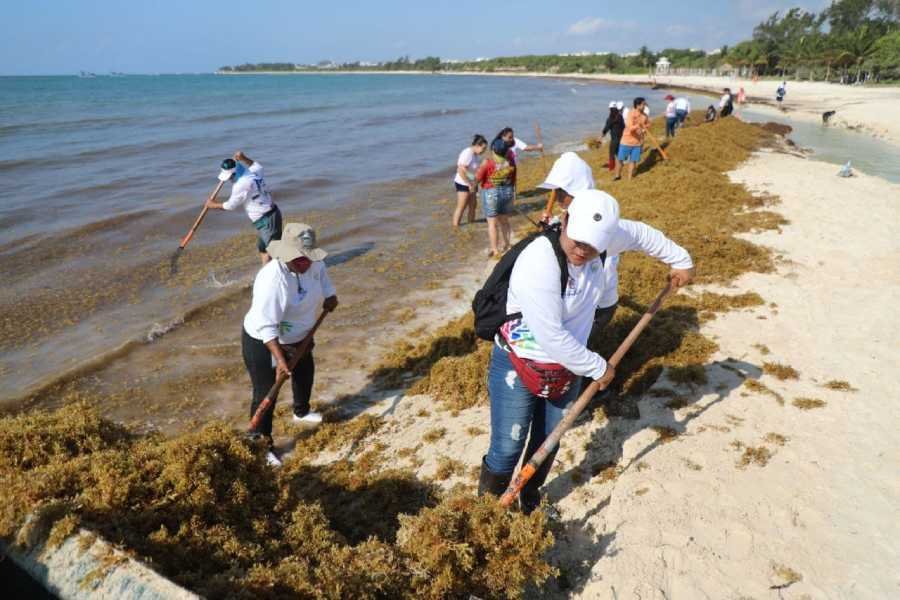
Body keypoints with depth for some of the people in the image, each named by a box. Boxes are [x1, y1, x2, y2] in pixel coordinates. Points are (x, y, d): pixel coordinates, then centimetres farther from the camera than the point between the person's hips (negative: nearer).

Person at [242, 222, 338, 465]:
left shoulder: (313, 264, -15)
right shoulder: (272, 279, -38)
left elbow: (321, 274, 14)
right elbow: (266, 326, -38)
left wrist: (329, 295, 1)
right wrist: (280, 359, -42)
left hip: (298, 336, 9)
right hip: (263, 343, -9)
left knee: (305, 372, 29)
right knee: (266, 395, 0)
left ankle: (301, 412, 59)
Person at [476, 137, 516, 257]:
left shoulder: (488, 162, -17)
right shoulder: (510, 162, -3)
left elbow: (477, 179, -9)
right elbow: (513, 179, 5)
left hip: (491, 193, -5)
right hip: (507, 192, 5)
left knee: (492, 223, 2)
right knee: (504, 220, 17)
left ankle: (495, 249, 4)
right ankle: (505, 245, 26)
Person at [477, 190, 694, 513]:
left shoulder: (601, 238, -12)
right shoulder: (538, 264, -33)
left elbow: (640, 232, 11)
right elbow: (551, 338, -30)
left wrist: (681, 261, 20)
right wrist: (598, 367, -17)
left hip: (566, 368, 7)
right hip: (519, 368, -6)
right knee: (506, 451, -2)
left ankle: (530, 504, 39)